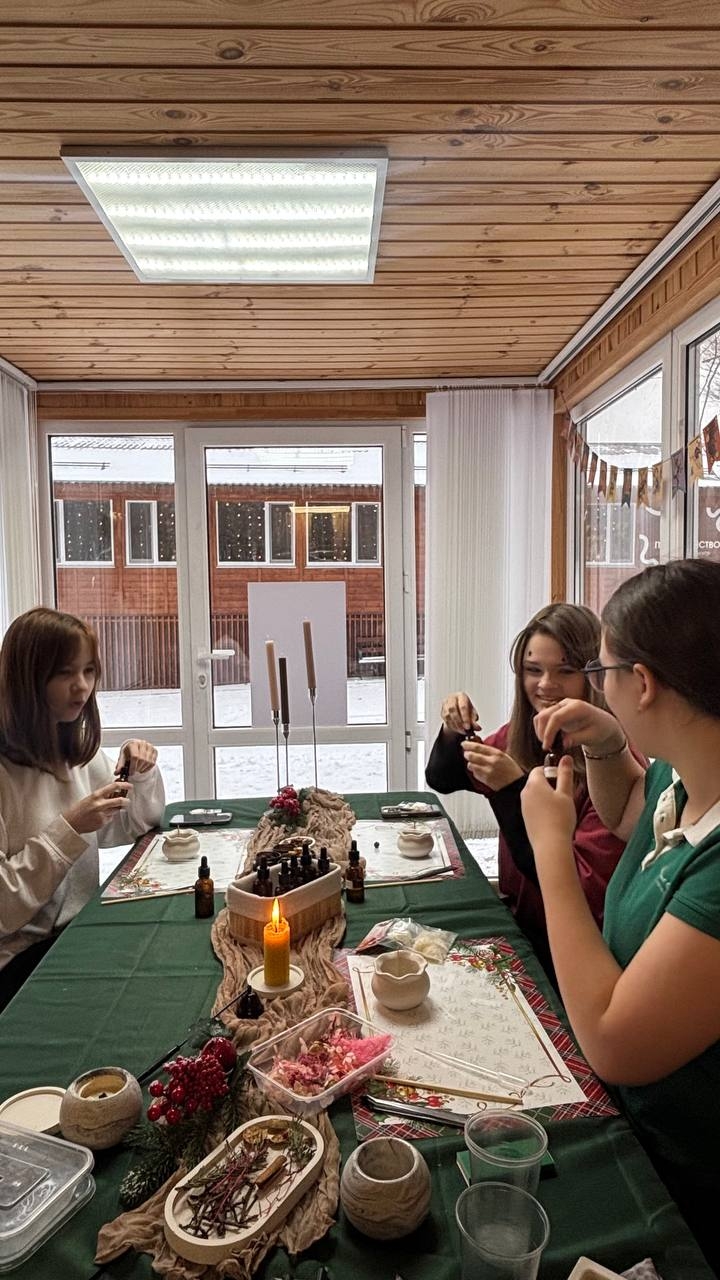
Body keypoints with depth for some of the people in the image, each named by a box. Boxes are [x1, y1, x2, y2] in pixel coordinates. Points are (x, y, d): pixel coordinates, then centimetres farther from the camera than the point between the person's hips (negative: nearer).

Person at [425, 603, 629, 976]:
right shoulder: (520, 737, -2)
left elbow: (586, 890, -24)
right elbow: (442, 779, 11)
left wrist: (513, 790, -30)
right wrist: (455, 732, -10)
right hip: (516, 923, 6)